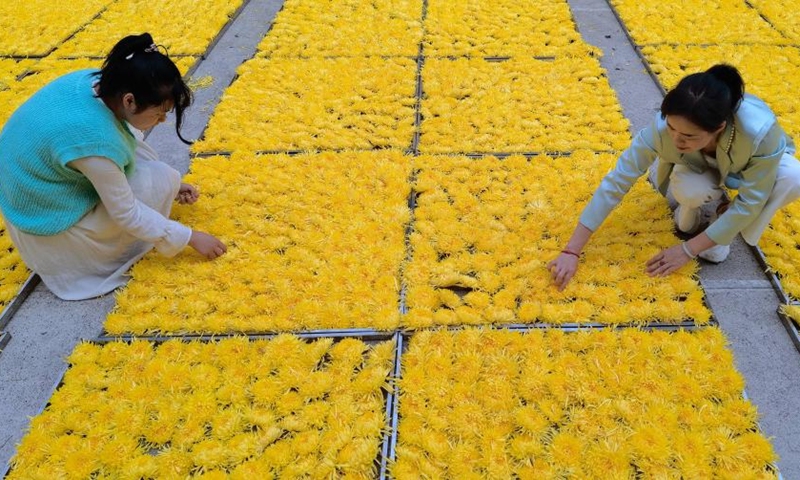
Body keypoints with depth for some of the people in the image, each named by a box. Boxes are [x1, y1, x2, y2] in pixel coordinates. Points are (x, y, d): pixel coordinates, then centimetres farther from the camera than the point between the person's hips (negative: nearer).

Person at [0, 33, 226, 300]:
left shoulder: (93, 81, -14)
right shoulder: (95, 141, -36)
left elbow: (129, 140, 5)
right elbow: (126, 215, -23)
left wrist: (170, 184, 8)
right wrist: (190, 237, -13)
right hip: (47, 219, -8)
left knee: (132, 139, 5)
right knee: (161, 180, -12)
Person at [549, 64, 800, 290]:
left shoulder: (760, 131, -42)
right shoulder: (662, 128, -38)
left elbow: (750, 202, -30)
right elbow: (616, 181, -34)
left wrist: (688, 249, -29)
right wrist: (571, 251, -35)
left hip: (750, 167, 1)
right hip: (700, 169, 0)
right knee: (692, 190, -35)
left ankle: (732, 227, -5)